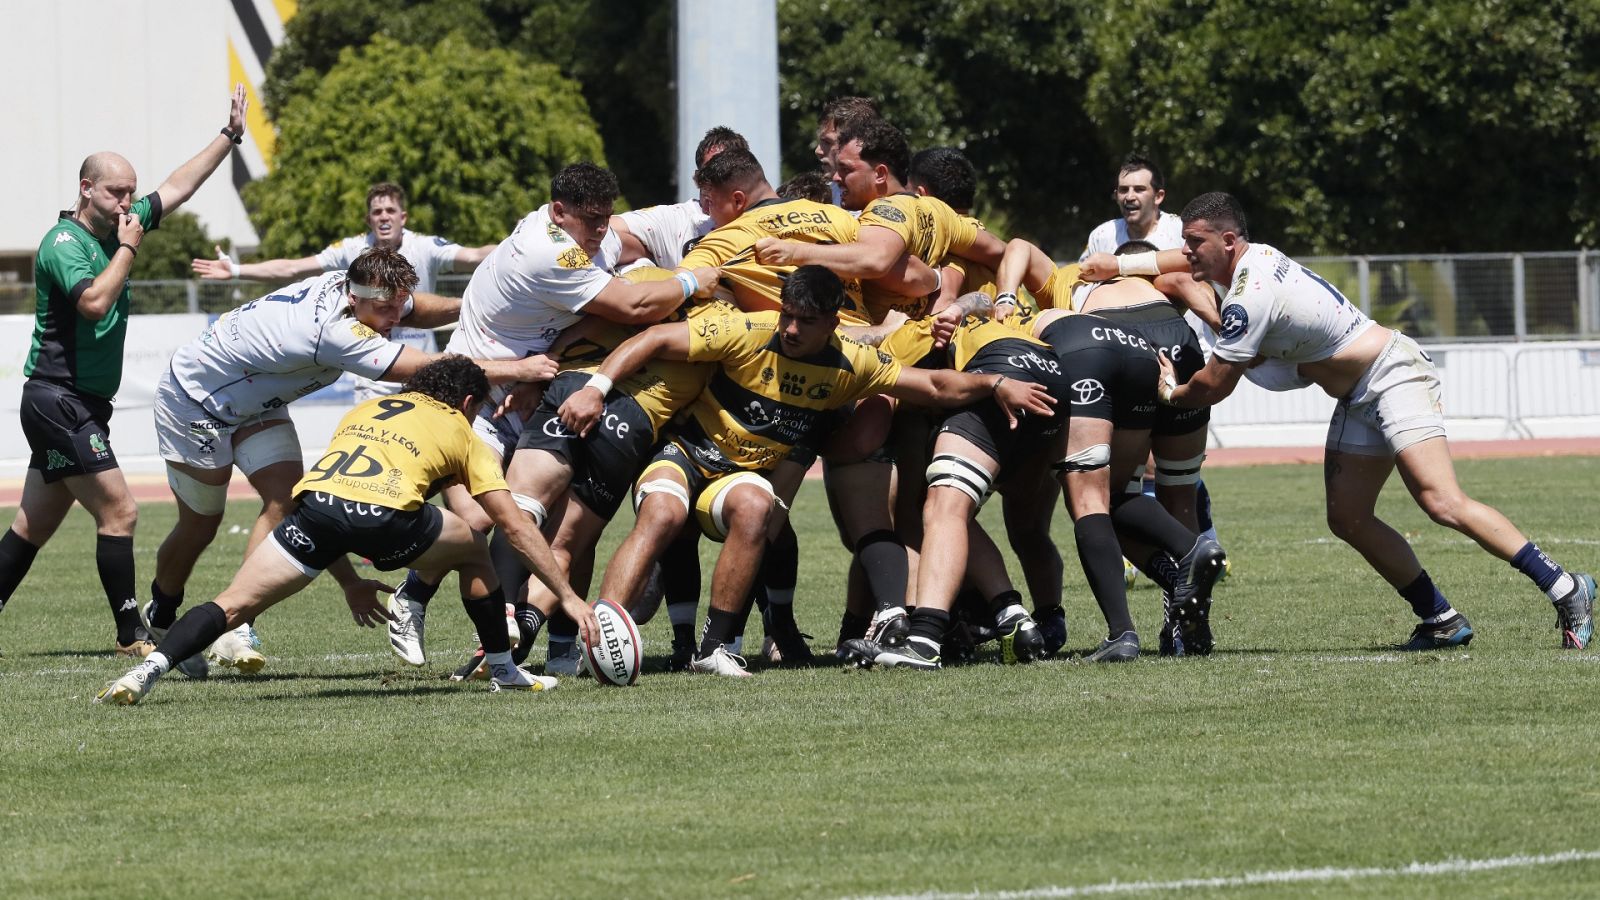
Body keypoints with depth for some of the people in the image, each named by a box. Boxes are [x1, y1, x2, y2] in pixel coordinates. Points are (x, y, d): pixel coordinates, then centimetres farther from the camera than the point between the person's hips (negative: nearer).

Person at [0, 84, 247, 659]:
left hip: (82, 406, 9)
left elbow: (177, 187, 21)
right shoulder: (63, 243, -14)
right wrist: (128, 247, -18)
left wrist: (230, 136, 20)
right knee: (119, 512, -11)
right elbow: (94, 302, -30)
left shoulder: (115, 228, 11)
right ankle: (132, 637, -9)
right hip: (59, 401, -9)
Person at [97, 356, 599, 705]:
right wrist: (568, 597, 31)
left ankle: (148, 670, -19)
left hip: (316, 498, 2)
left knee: (234, 607, 3)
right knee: (473, 552, 28)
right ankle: (504, 672, 31)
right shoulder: (459, 431, 29)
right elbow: (517, 528, 26)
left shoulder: (364, 412, 39)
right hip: (384, 513, -2)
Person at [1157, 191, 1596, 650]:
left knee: (1443, 504, -22)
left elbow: (1213, 387, -14)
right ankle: (1443, 621, 7)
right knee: (1347, 519, 3)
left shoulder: (1249, 297, -21)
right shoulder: (1257, 258, 8)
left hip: (1394, 373, -11)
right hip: (1359, 400, 11)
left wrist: (1171, 393, 6)